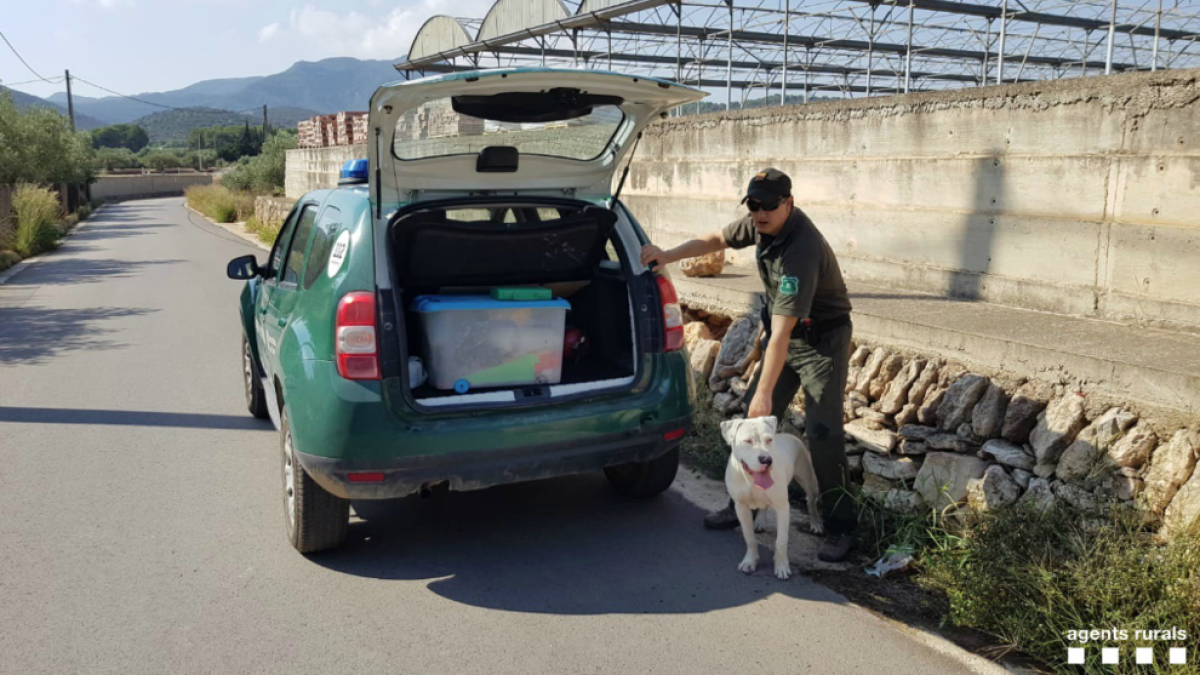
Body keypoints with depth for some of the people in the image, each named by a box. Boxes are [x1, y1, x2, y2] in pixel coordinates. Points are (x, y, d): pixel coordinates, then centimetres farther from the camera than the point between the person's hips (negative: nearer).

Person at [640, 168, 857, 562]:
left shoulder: (802, 251, -34)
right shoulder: (760, 223, -8)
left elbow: (782, 331, -37)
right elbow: (717, 240, 11)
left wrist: (765, 392, -38)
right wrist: (669, 256, -5)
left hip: (823, 340, -8)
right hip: (784, 334, 8)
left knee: (822, 433, -12)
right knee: (755, 422, 7)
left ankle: (840, 529, 2)